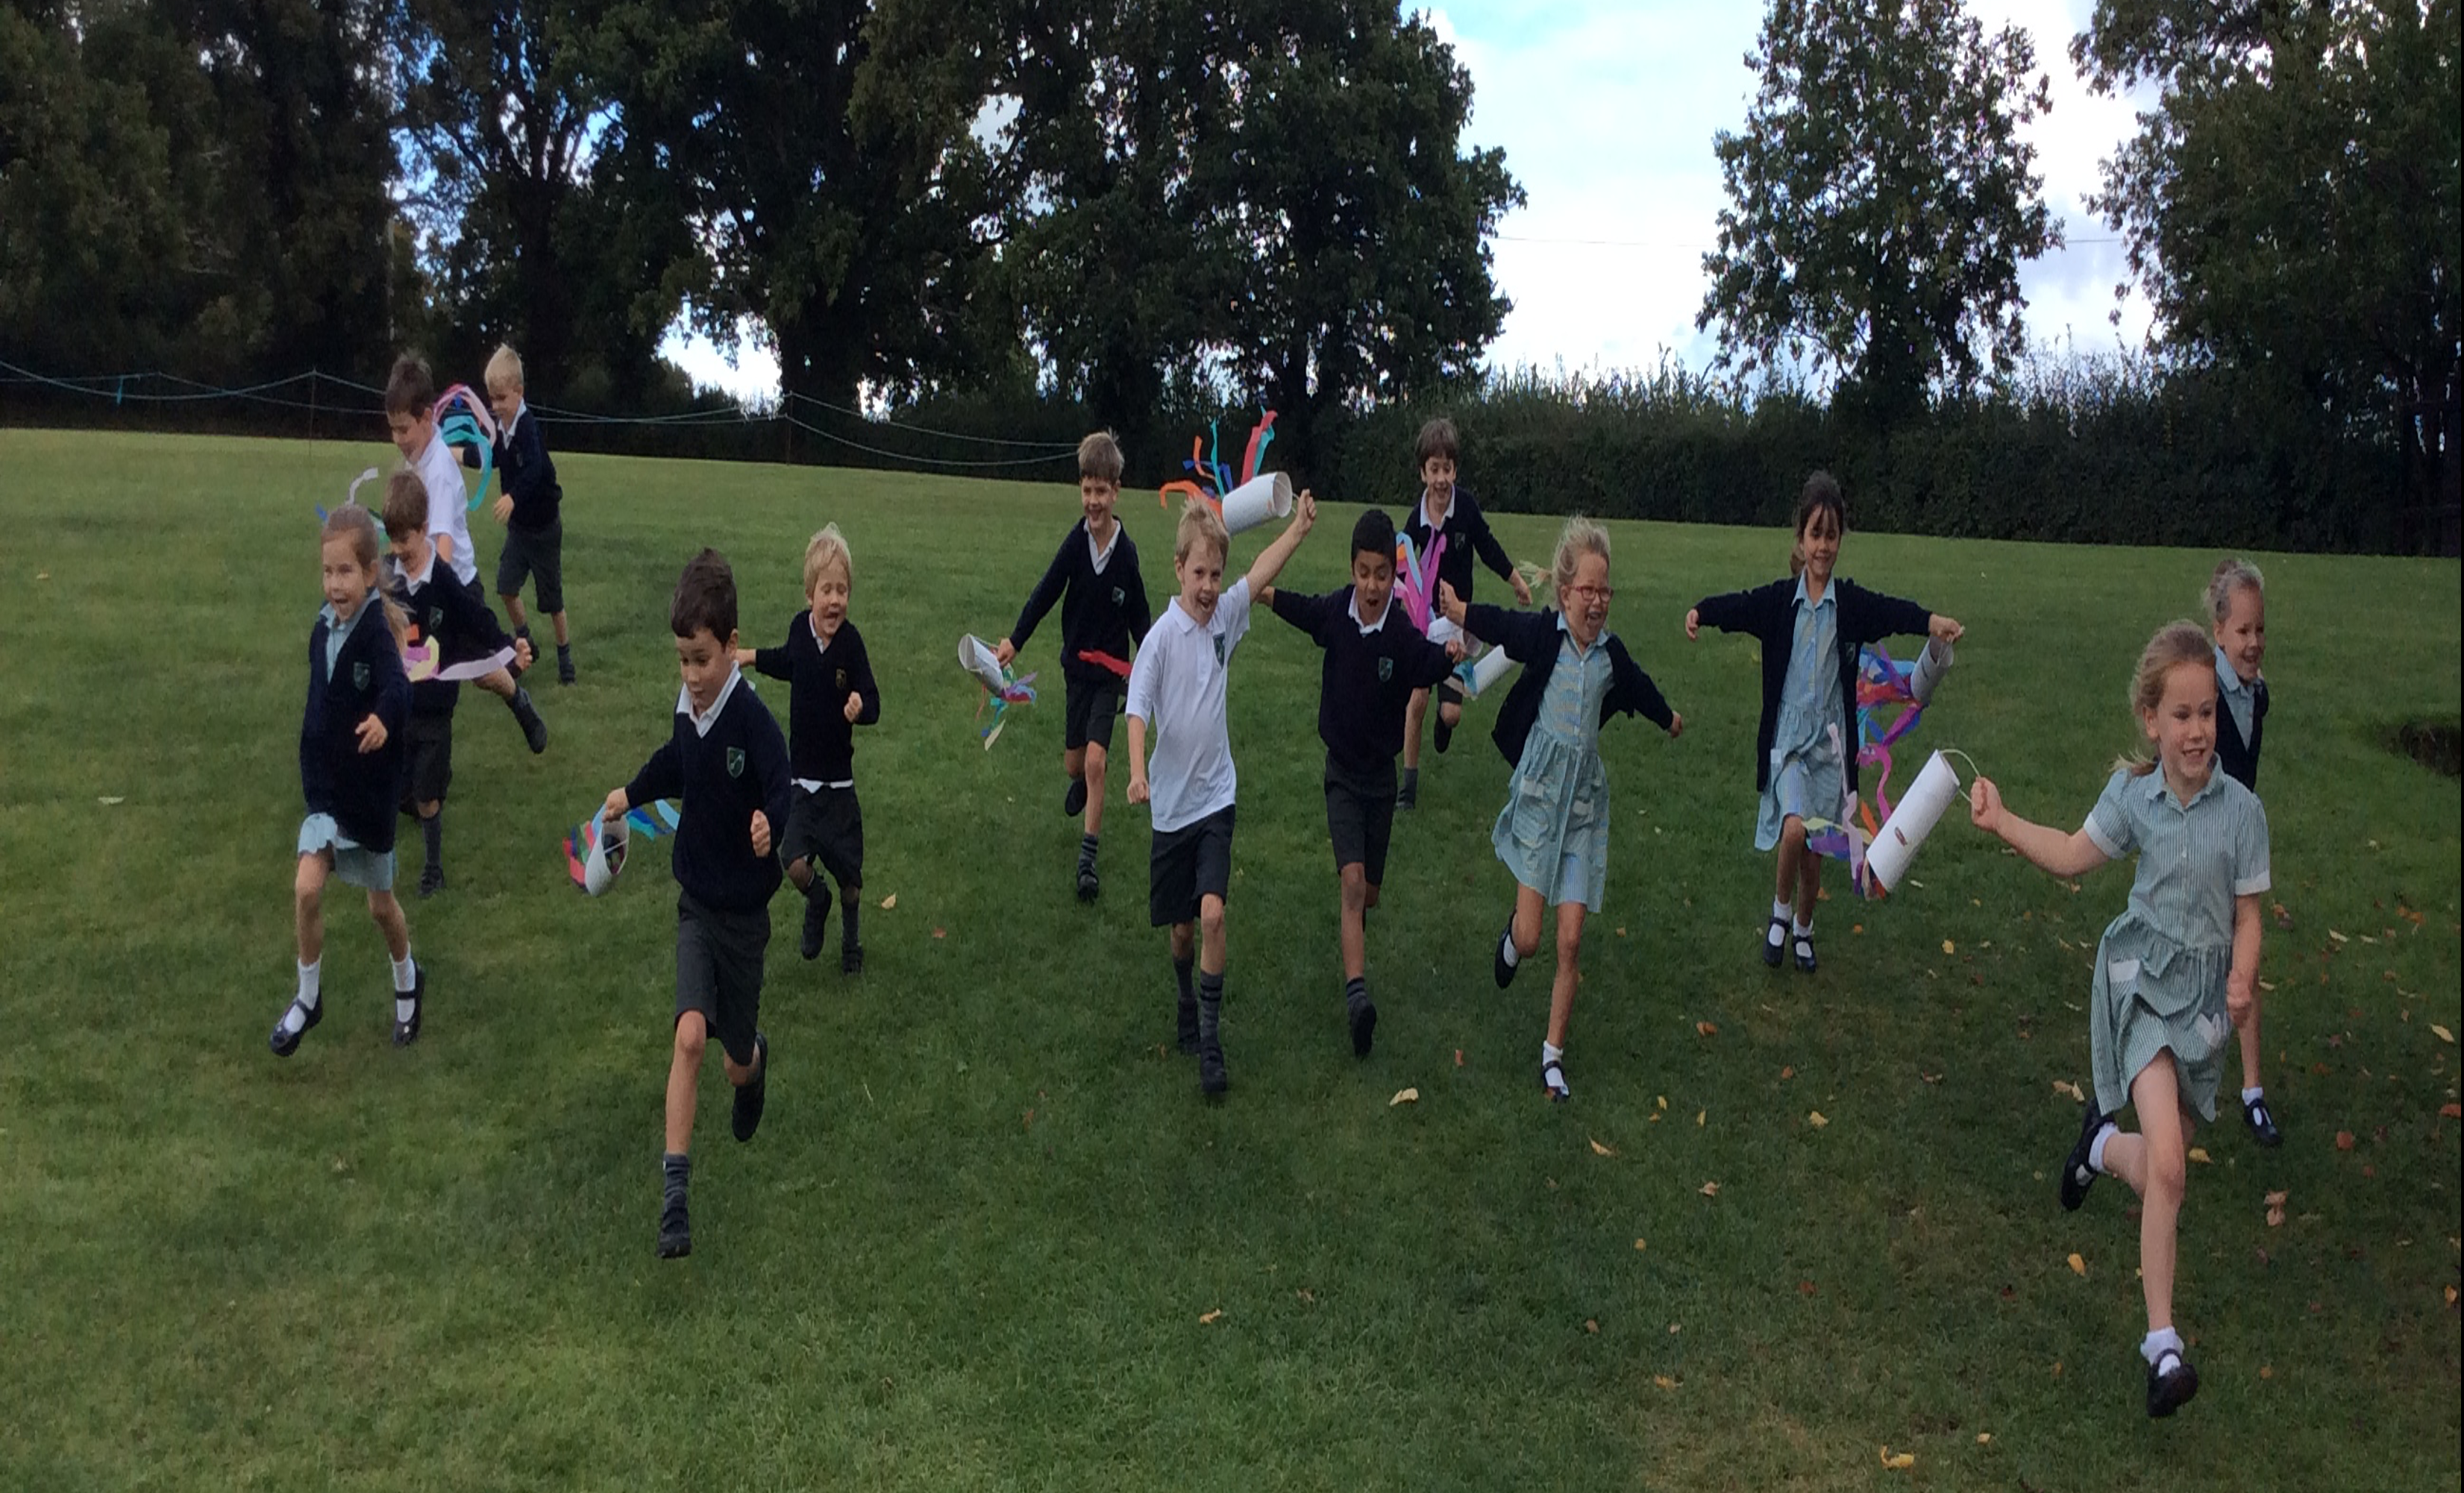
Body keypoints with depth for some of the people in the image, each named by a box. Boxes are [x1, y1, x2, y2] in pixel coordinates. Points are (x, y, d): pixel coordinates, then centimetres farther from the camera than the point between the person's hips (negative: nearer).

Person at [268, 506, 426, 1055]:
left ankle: (408, 983, 41)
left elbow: (397, 689, -41)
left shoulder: (377, 632, -21)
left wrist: (383, 717, -62)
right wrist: (312, 776, 13)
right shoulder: (322, 631, -3)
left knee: (380, 904, 13)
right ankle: (307, 999, 11)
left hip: (371, 789, -4)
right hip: (326, 785, 4)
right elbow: (319, 709, 10)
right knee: (307, 889, -11)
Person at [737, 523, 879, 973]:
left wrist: (860, 706, -37)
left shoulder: (851, 641, -16)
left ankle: (851, 936, 38)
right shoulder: (799, 628, -6)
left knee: (849, 876, 8)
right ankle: (817, 903, 24)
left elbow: (873, 704, -17)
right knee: (795, 865, -11)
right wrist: (753, 657, 20)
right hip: (800, 776, 2)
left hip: (839, 779, -2)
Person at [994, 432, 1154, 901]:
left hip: (1111, 671, -3)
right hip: (1076, 665, 3)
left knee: (1095, 761, -13)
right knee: (1073, 765, 13)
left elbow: (1139, 617, -4)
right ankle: (1082, 785, 52)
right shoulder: (1076, 541, -11)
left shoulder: (1127, 553, -14)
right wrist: (1014, 641, -18)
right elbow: (1046, 592, -8)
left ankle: (1088, 860, -4)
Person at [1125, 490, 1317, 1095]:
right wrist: (1137, 773, -32)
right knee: (1180, 927, 12)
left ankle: (1210, 1044, -5)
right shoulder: (1162, 636, -13)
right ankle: (1187, 1006, 39)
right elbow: (1138, 709, -19)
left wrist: (1299, 527, -19)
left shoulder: (1227, 614, -1)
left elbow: (1264, 572, -5)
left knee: (1212, 914, -13)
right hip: (1172, 803, -2)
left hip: (1216, 796, 2)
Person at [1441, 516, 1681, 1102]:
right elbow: (1496, 622, -18)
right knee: (1530, 938, -4)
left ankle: (1553, 1053, 14)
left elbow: (1640, 689, 20)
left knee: (1571, 941, 0)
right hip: (1539, 791, -2)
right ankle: (1512, 934, 35)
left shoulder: (1612, 654, 2)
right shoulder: (1543, 632, -8)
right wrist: (1460, 609, -34)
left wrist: (1669, 719, 37)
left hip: (1585, 799, 2)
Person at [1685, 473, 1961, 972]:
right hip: (1787, 739, -2)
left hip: (1831, 741, 2)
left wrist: (1932, 621, -40)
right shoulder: (1780, 599, -3)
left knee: (1816, 852, 11)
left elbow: (1893, 611, -19)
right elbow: (1741, 605, -18)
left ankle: (1803, 929, 37)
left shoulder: (1852, 603, -2)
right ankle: (1780, 911, 5)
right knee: (1794, 829, -23)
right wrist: (1701, 612, -40)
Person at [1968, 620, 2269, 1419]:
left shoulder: (2241, 808, -6)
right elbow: (2073, 855, 13)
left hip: (2204, 990, 2)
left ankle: (2104, 1144, 48)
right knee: (2167, 1165, -16)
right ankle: (2163, 1344, -11)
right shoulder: (2131, 792, -3)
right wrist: (2000, 822, 7)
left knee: (2162, 1164, 11)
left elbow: (2247, 913, -1)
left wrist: (2242, 977, -18)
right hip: (2144, 979, -2)